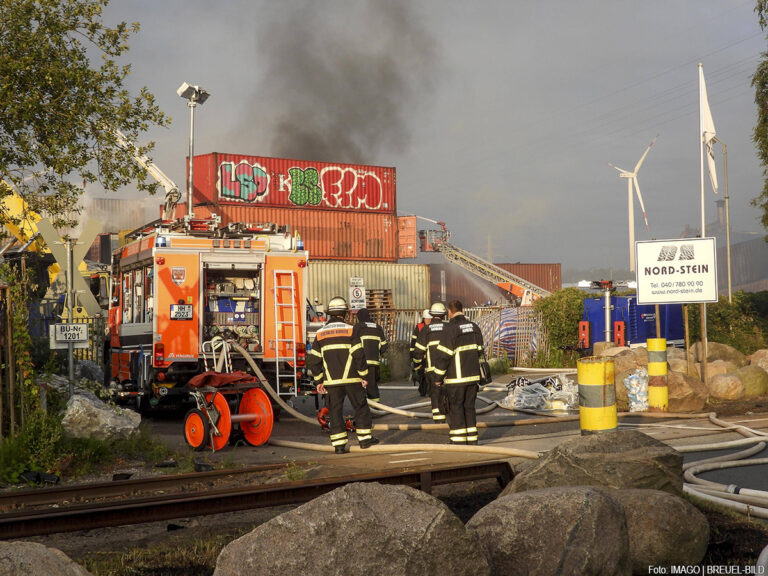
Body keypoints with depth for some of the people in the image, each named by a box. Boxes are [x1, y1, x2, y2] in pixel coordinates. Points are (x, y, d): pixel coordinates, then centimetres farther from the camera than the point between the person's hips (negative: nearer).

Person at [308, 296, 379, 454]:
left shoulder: (321, 333, 6)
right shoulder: (349, 330, -5)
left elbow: (314, 360, 7)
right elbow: (359, 355, -10)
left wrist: (319, 381, 13)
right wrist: (364, 376, -1)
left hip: (331, 381, 3)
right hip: (351, 379, -3)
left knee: (335, 411, 6)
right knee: (361, 407, 10)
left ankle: (339, 445, 5)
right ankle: (364, 438, 12)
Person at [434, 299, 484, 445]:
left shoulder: (450, 329, -13)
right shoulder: (474, 327, 9)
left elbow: (444, 355, -15)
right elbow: (480, 351, 15)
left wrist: (438, 377, -7)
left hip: (456, 378, -6)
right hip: (473, 376, 6)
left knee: (455, 409, 1)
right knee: (469, 407, 14)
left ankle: (458, 441, 1)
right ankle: (472, 440, 16)